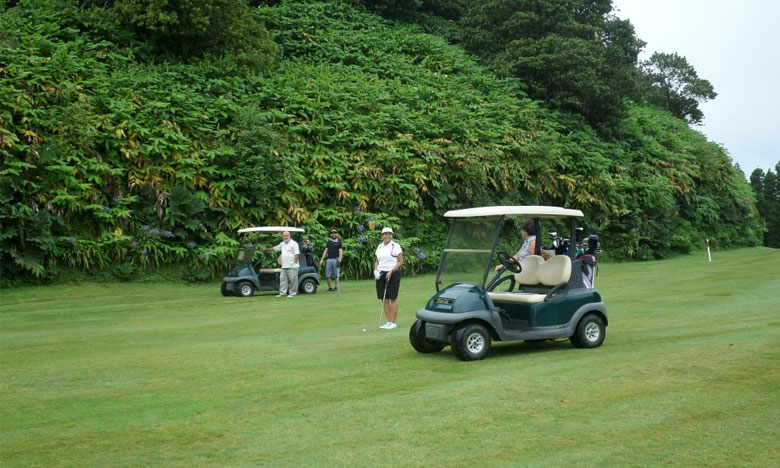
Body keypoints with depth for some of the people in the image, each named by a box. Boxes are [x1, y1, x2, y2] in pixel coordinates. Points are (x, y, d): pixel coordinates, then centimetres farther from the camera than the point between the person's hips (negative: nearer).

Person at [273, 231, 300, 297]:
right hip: (284, 267, 7)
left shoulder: (293, 243, -6)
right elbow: (275, 248, 31)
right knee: (282, 279, 6)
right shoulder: (282, 244, 17)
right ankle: (282, 293, 9)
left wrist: (295, 262, -16)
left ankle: (292, 293, 3)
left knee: (292, 280, -3)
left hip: (292, 267, -7)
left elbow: (297, 254, -11)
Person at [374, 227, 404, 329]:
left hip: (393, 274, -5)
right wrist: (375, 270, 1)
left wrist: (391, 271, -16)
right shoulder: (379, 247, 13)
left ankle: (393, 323, 2)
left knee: (393, 298, -3)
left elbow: (401, 261, -7)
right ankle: (388, 322, 11)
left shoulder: (396, 246, -4)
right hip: (381, 275, 5)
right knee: (384, 299, 4)